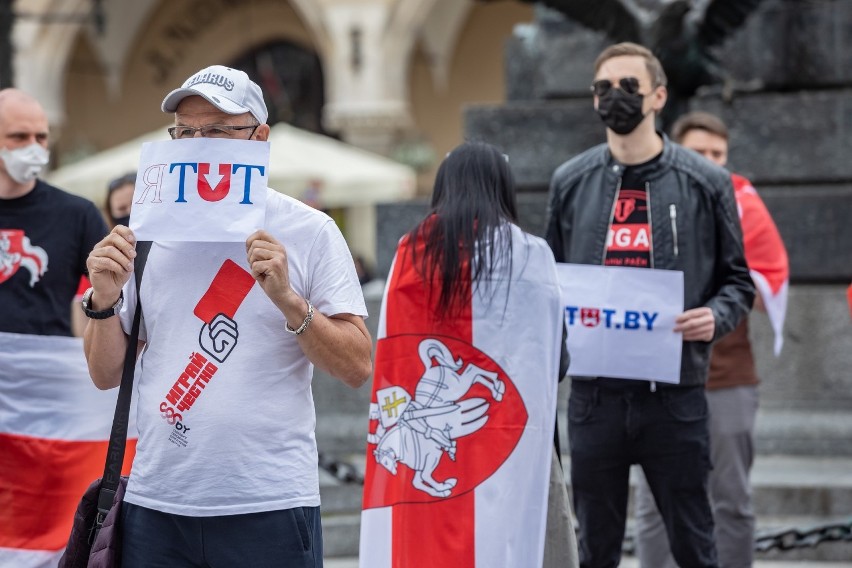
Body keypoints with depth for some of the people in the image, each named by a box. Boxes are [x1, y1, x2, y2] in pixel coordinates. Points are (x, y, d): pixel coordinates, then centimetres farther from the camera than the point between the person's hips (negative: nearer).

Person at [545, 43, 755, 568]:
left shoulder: (705, 183, 2)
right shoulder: (571, 183, 9)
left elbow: (737, 280, 7)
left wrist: (716, 316, -13)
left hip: (675, 392, -2)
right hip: (594, 392, 2)